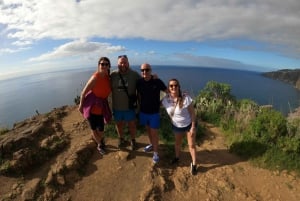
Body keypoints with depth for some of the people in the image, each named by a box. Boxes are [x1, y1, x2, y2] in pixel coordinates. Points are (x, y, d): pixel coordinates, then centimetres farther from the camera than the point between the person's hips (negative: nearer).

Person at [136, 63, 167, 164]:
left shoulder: (157, 81, -16)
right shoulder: (139, 82, -7)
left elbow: (168, 91, -5)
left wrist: (161, 102, -8)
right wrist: (140, 106, 5)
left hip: (154, 112, -3)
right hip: (143, 111, 4)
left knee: (154, 132, 3)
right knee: (148, 129, 21)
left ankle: (155, 153, 20)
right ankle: (151, 144, 44)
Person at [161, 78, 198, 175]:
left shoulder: (186, 98, -29)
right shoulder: (165, 99, -19)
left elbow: (192, 113, -21)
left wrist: (193, 127, -19)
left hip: (189, 124, -3)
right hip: (176, 125, 4)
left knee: (192, 145, 9)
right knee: (177, 142, 24)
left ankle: (194, 164, 30)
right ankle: (177, 157, 49)